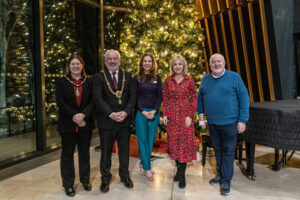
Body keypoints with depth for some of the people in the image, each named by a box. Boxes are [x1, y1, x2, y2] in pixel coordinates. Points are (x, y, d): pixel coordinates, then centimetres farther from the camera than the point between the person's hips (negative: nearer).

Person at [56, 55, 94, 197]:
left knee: (84, 152, 12)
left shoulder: (89, 82, 6)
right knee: (67, 153, 8)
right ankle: (68, 184, 23)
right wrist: (74, 116, -16)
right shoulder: (61, 82, 2)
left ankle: (85, 180, 29)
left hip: (85, 124, 2)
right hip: (67, 125, -1)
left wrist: (83, 115, -18)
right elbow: (60, 102, -6)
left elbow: (93, 101, -2)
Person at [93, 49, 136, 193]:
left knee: (124, 150, 15)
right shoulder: (99, 77, -2)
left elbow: (132, 96, 2)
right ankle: (105, 179, 29)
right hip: (106, 121, -2)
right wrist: (111, 114, -19)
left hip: (124, 120, 3)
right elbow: (97, 98, -10)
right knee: (106, 152, 10)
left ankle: (125, 176, 34)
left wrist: (126, 112, -13)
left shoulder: (127, 76, 7)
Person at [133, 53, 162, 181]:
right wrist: (143, 111, -10)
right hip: (140, 112, -2)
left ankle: (143, 162, 26)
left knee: (151, 140, 8)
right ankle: (147, 169, 5)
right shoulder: (137, 78, 2)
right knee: (142, 140, -1)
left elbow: (160, 96, 5)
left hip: (154, 112, 2)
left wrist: (154, 111, -9)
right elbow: (135, 97, 0)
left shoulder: (157, 78, 7)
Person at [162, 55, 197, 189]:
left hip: (185, 115, -2)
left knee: (184, 142, -1)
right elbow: (165, 99, 8)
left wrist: (190, 116, -8)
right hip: (172, 116, 2)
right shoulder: (168, 80, 5)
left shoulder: (189, 80, -1)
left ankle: (182, 174, 10)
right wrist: (165, 114, 0)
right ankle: (179, 169, 23)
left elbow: (194, 98, 0)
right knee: (173, 141, 6)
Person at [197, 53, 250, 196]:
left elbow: (244, 98, -7)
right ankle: (220, 174, 33)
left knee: (228, 151, 3)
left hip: (229, 122, -4)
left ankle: (226, 180, 16)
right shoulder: (205, 80, 7)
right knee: (217, 150, 16)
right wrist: (201, 117, 9)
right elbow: (200, 99, 15)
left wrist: (242, 120, -12)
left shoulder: (234, 77, -6)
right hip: (212, 123, 4)